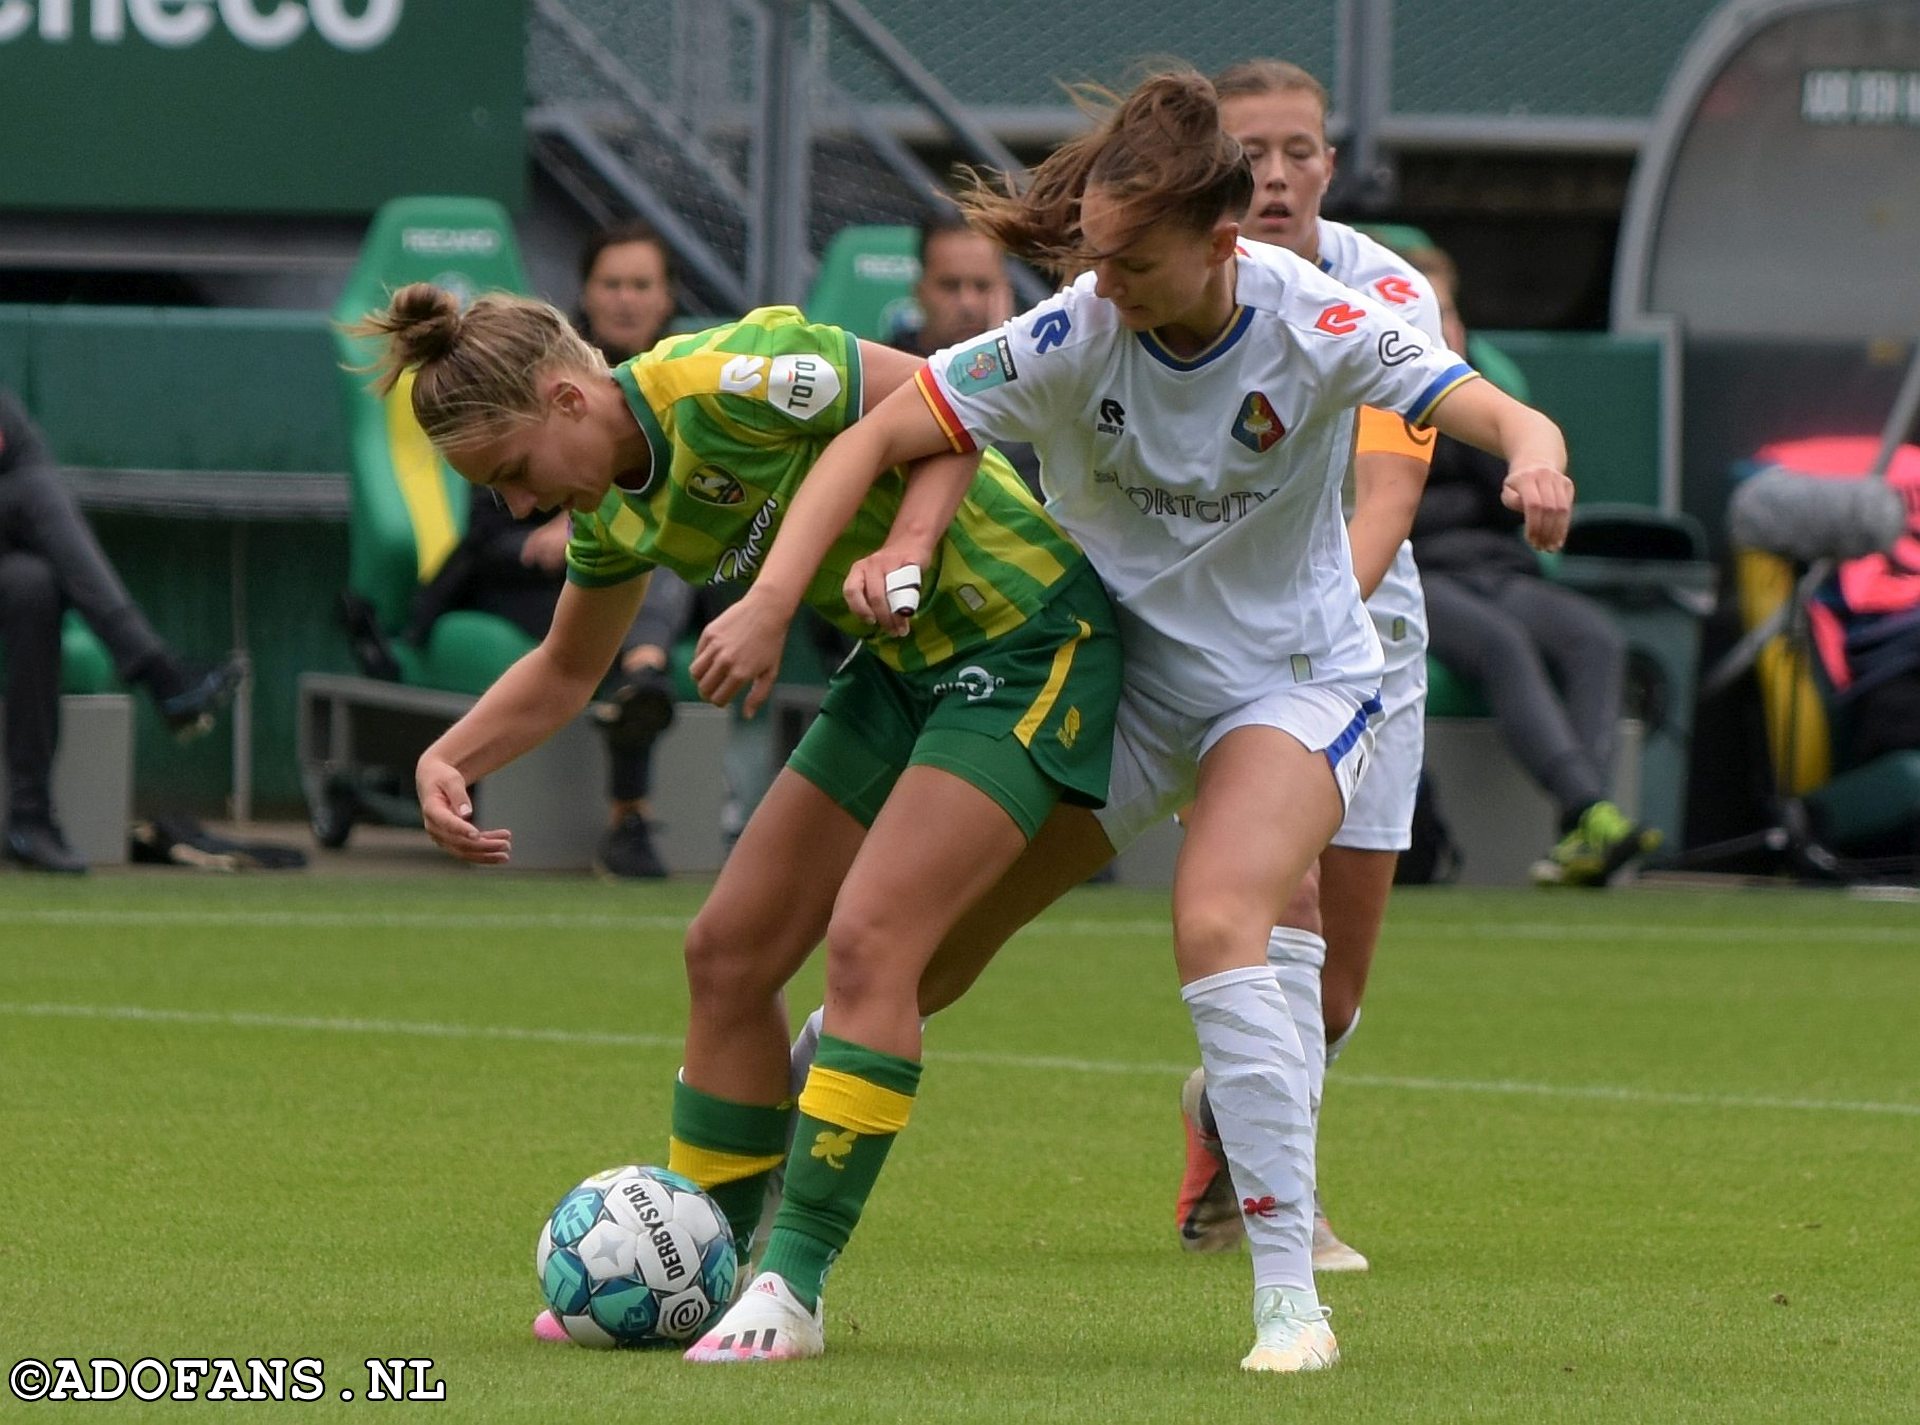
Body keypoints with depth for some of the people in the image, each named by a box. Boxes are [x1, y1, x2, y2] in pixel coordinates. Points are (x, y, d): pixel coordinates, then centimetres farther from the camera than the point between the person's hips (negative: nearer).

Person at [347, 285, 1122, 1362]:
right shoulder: (616, 506, 3)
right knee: (729, 951, 6)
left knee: (869, 941, -19)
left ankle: (793, 1290, -15)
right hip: (904, 660, 9)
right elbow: (565, 671, 20)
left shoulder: (719, 384, -24)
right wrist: (450, 758, 5)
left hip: (1023, 639, -9)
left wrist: (908, 545, -31)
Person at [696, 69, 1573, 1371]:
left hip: (1291, 676, -3)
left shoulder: (1313, 326, -23)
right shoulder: (1072, 336, -20)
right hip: (1115, 668, 3)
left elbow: (1502, 417, -28)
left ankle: (1291, 1301, -25)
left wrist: (1534, 456, -53)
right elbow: (876, 438, -17)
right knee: (916, 945, 3)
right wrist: (768, 603, -26)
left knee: (1218, 929, -29)